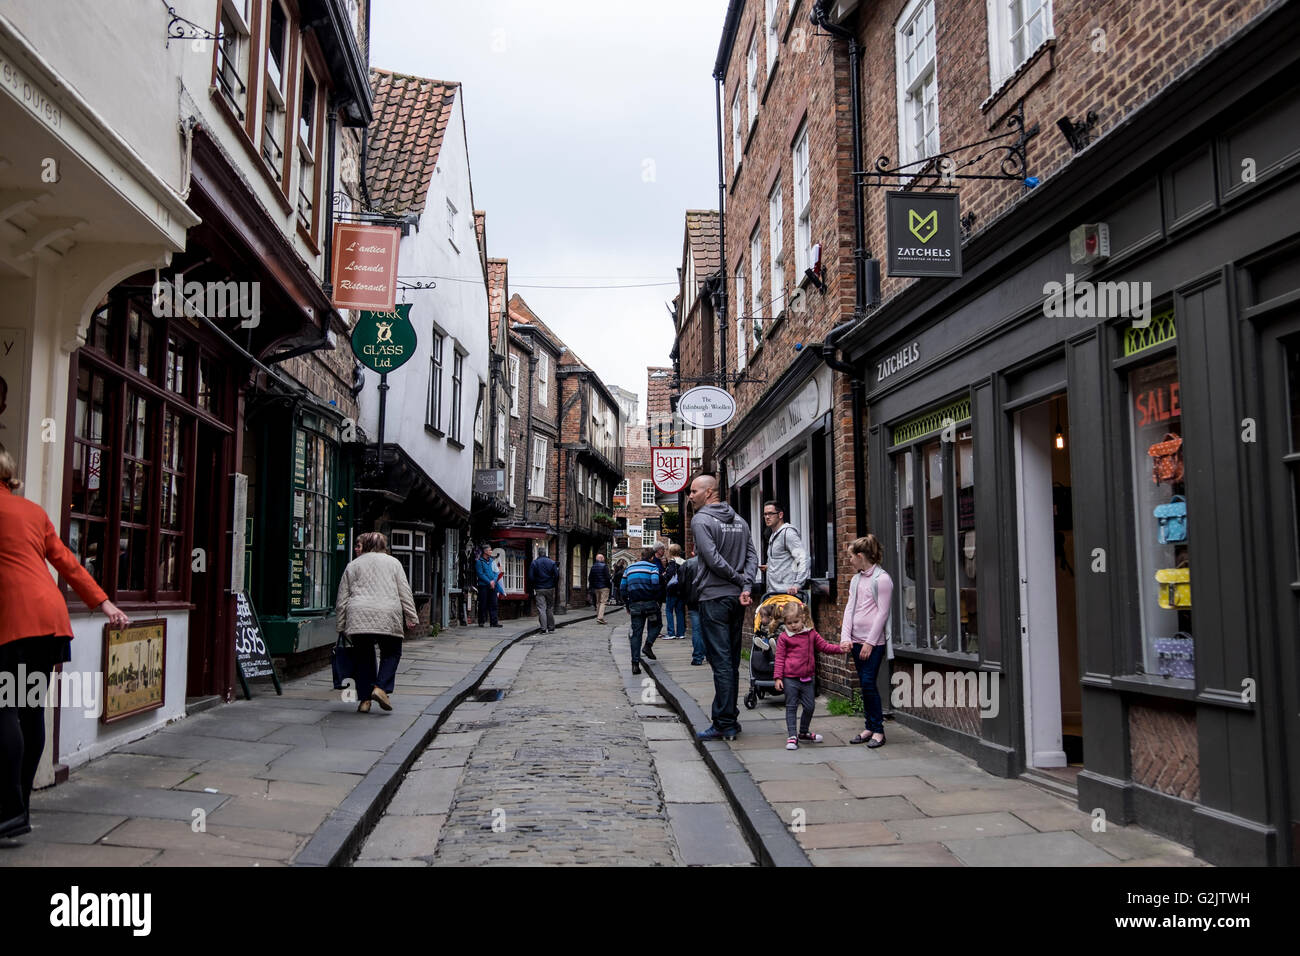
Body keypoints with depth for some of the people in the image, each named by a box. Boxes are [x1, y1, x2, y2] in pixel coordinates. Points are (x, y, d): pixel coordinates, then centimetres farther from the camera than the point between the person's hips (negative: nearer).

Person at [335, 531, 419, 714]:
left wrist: (341, 625, 20)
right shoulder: (393, 562, 16)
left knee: (363, 656, 10)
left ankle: (364, 699, 8)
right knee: (391, 652, 12)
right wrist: (412, 617, 8)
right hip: (388, 616, -1)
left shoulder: (353, 565, 19)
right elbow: (405, 593, 8)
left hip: (358, 617, 1)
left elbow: (342, 599, 16)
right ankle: (381, 688, -6)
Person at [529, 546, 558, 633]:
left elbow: (531, 578, -6)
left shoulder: (534, 563, -1)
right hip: (550, 588, 1)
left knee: (541, 609, -2)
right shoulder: (552, 563, 0)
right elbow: (556, 576, -5)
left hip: (539, 589, -1)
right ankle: (551, 628, 13)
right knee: (550, 609, 10)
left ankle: (544, 629, -10)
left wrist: (535, 584, 12)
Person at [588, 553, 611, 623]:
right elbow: (607, 577, -14)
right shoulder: (604, 566, -10)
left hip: (596, 588, 6)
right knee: (603, 602, -7)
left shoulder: (593, 566, 10)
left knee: (598, 603, 14)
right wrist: (608, 585, -5)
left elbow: (590, 577, 13)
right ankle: (600, 618, -17)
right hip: (604, 587, -6)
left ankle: (599, 617, 16)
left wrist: (592, 586, 19)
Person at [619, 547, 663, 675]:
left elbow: (623, 587, 13)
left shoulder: (629, 568, 16)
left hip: (634, 604, 4)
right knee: (656, 624, 21)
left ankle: (635, 664, -2)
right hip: (649, 602, -4)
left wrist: (627, 604, 19)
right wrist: (659, 599, -3)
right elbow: (655, 584, -15)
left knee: (636, 633, 5)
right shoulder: (653, 567, 0)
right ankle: (648, 645, -2)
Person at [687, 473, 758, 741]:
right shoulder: (739, 520, 13)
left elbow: (714, 559, -18)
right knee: (732, 661, 12)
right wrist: (746, 587, -4)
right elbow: (752, 556, 6)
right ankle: (728, 718, 19)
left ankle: (725, 724, -3)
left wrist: (739, 580, -6)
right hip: (737, 599, 7)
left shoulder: (701, 520, -9)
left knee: (721, 662, -6)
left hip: (714, 598, -7)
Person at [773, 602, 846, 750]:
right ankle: (792, 736, 7)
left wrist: (840, 648, -3)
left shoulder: (811, 634, 6)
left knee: (810, 706, 11)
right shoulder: (784, 637, -5)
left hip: (807, 678, 4)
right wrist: (778, 677, -8)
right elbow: (780, 658, -4)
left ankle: (804, 732, 32)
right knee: (791, 707, 1)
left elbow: (824, 646, 12)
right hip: (790, 678, -4)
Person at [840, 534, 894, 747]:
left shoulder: (882, 579, -9)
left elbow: (882, 613, -12)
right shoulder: (856, 579, 14)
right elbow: (850, 608, 10)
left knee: (868, 683, -8)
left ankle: (878, 731, 1)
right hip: (857, 640, 7)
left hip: (874, 641, -7)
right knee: (865, 684, 9)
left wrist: (870, 642, -14)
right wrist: (845, 637, -2)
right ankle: (870, 728, 16)